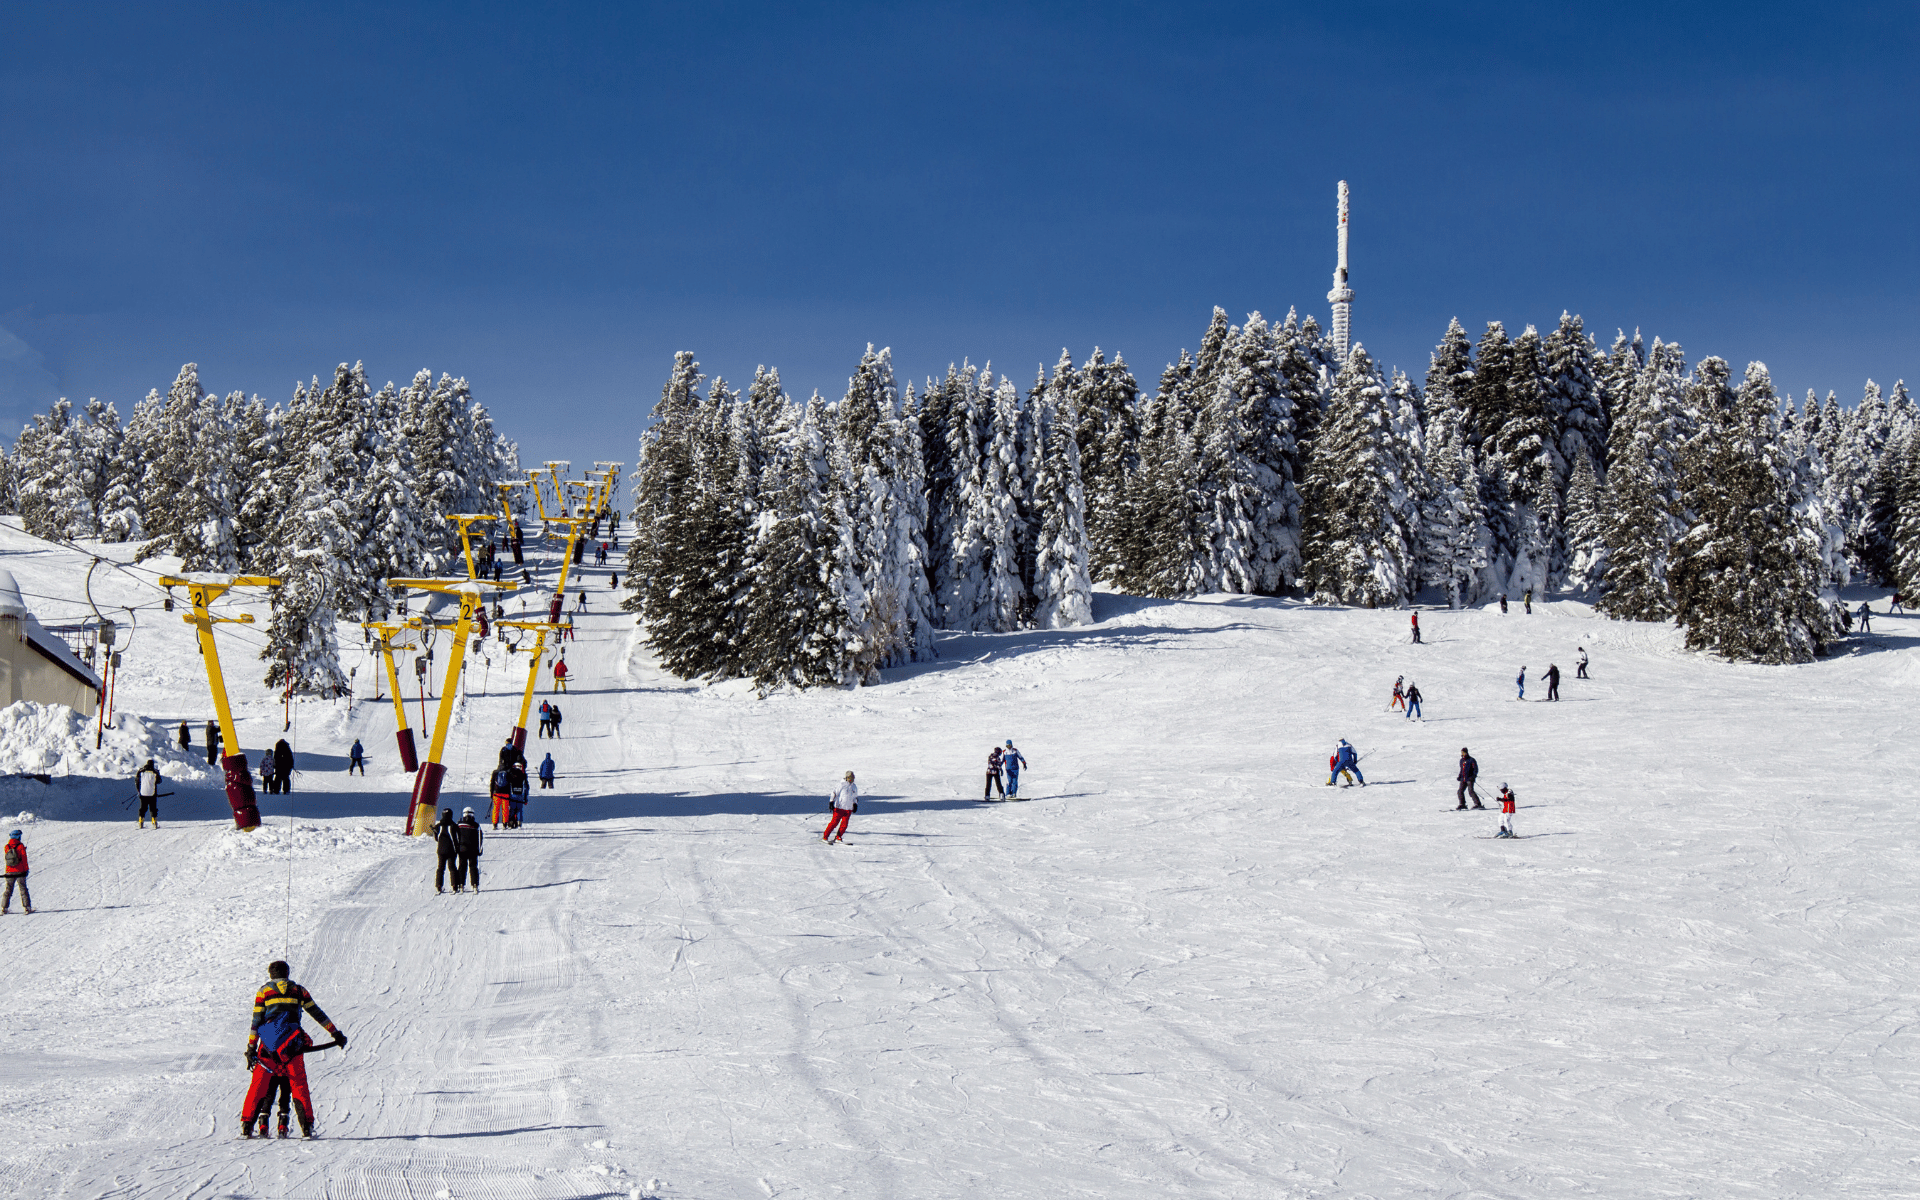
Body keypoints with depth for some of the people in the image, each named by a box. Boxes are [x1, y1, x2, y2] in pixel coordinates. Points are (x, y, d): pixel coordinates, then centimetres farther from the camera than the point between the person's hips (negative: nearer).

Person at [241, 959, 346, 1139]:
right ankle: (307, 1125, -2)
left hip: (269, 1042, -1)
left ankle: (247, 1124, -1)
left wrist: (251, 1048, 5)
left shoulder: (264, 991, 9)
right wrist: (336, 1034, 20)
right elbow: (318, 1014, 15)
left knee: (259, 1084, 5)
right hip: (293, 1042, 1)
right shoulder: (298, 990, 14)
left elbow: (256, 1021, 4)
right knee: (298, 1084, 5)